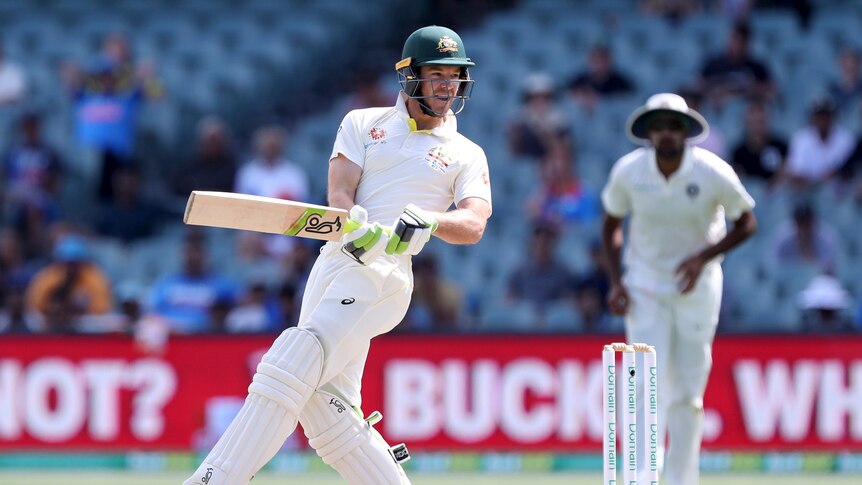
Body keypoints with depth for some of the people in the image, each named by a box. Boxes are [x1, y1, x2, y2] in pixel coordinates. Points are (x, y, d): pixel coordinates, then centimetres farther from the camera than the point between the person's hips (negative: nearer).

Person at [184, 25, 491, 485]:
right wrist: (360, 228, -20)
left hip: (386, 272, -5)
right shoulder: (363, 124, 18)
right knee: (325, 409, -4)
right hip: (335, 257, 5)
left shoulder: (466, 156, 14)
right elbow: (340, 193, 4)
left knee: (294, 364, -23)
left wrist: (428, 219, -25)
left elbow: (474, 225, -3)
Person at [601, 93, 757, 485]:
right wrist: (615, 281, -6)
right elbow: (611, 224, 6)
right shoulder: (628, 171, -9)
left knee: (687, 392, 3)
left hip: (697, 287, 0)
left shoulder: (714, 173, -14)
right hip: (645, 287, 0)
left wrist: (703, 257, -17)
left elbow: (746, 223, -3)